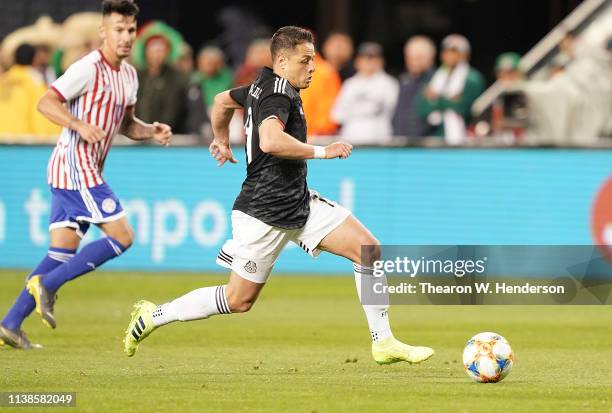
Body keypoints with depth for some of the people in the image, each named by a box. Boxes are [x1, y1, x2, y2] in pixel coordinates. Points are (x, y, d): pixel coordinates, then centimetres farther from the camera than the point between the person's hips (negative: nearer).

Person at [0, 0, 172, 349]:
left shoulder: (129, 74, 16)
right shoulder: (89, 68, -12)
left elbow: (125, 124, 26)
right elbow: (46, 103, -16)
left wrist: (151, 132, 7)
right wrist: (81, 126, -30)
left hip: (86, 171, 9)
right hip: (76, 167, -9)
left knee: (63, 251, 5)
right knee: (122, 236, -12)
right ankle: (47, 284, -9)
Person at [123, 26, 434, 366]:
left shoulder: (263, 86, 11)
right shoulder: (279, 93, -18)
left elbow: (223, 100, 30)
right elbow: (271, 141, -37)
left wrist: (221, 141, 45)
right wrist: (322, 151, -27)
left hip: (299, 204, 10)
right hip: (265, 213, -10)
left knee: (369, 249, -2)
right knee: (239, 300, -1)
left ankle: (383, 343, 2)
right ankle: (154, 315, 15)